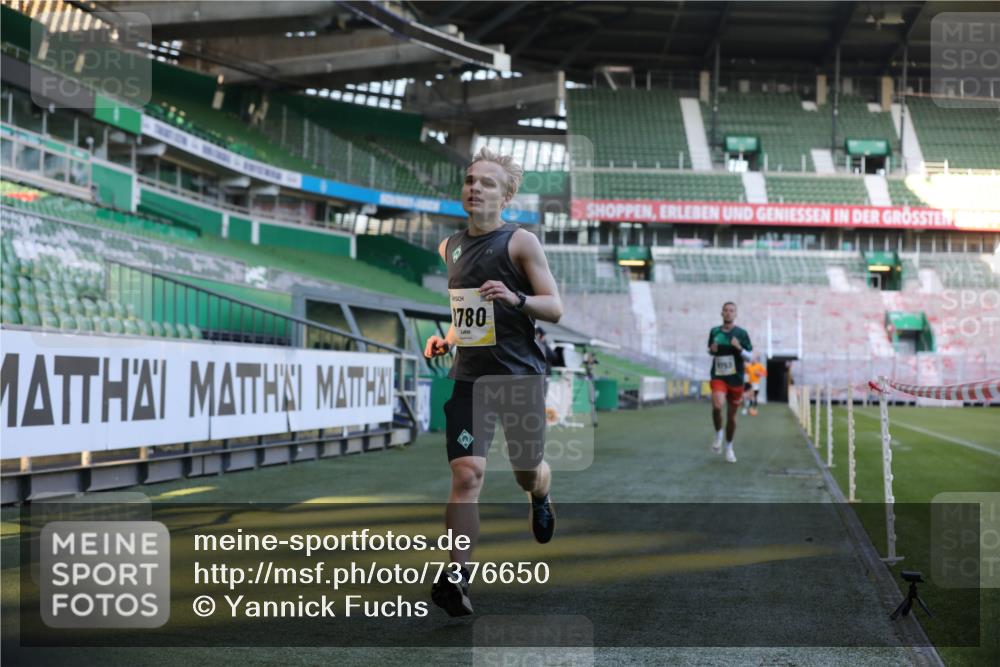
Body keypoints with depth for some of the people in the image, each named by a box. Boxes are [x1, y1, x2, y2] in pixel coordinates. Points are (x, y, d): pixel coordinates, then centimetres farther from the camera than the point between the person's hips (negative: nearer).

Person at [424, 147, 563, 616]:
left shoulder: (520, 242, -6)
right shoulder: (450, 247, 12)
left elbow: (555, 309, -9)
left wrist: (516, 299, -27)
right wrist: (446, 339, 9)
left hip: (520, 375, -3)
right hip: (469, 376, 3)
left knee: (527, 470, 13)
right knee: (466, 473, -13)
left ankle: (540, 500, 50)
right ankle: (456, 574, -11)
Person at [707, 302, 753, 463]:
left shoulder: (741, 333, -1)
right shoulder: (714, 332, 4)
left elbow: (749, 357, 0)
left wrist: (739, 348, -19)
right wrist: (712, 350, -3)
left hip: (736, 379, 0)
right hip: (718, 377, 0)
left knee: (732, 415, 8)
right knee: (717, 406, -27)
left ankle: (729, 448, 28)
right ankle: (718, 433, 1)